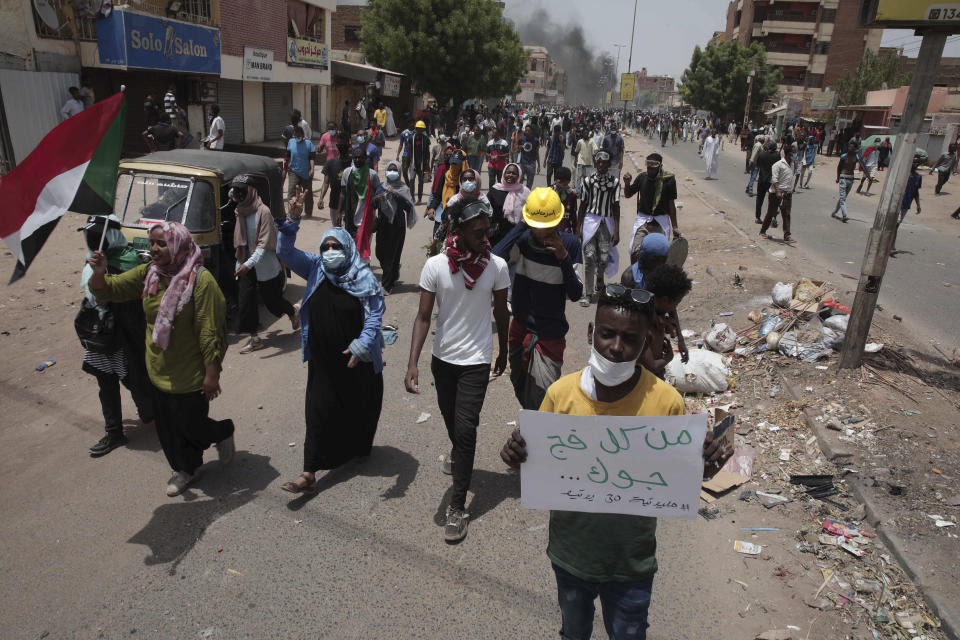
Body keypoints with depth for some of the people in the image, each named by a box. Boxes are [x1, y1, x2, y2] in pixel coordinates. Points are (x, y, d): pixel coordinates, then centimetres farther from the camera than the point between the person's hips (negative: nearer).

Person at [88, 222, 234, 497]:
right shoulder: (147, 273, 0)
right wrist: (99, 273, -24)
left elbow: (209, 332, -20)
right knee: (166, 424, 18)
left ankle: (224, 432, 40)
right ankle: (185, 468, 41)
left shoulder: (201, 280, -21)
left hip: (190, 374, -6)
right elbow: (109, 289, 0)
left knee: (189, 425, 7)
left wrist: (212, 374, -19)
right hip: (159, 371, 7)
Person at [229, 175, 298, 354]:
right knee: (246, 299, 0)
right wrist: (241, 262, 11)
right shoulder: (241, 211, 4)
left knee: (272, 299, 7)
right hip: (246, 263, 6)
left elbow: (264, 243, -23)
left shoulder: (263, 212, -18)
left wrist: (248, 264, -31)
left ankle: (293, 314, 38)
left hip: (265, 264, -6)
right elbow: (240, 241, 14)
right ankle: (254, 339, 8)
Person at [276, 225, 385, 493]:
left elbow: (375, 315, -15)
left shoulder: (363, 277, -12)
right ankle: (309, 474, 8)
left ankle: (360, 448, 45)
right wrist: (291, 222, -20)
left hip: (358, 361, -2)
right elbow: (285, 251, -6)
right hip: (323, 360, 2)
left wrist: (361, 345, -26)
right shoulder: (315, 269, -1)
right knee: (318, 412, 2)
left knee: (359, 407, 17)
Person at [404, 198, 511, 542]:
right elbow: (424, 317, -10)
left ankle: (457, 507, 4)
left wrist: (503, 352, 14)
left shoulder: (497, 265, -11)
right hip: (442, 358, 2)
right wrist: (412, 363, -17)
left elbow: (501, 313, 3)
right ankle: (460, 455, 55)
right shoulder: (436, 265, -12)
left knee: (465, 428, -7)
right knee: (450, 420, 21)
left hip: (477, 361, -2)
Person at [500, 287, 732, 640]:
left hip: (631, 564, -1)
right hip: (570, 557, 2)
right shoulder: (561, 393, -16)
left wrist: (701, 470, -27)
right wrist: (517, 458, -25)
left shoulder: (666, 402, -18)